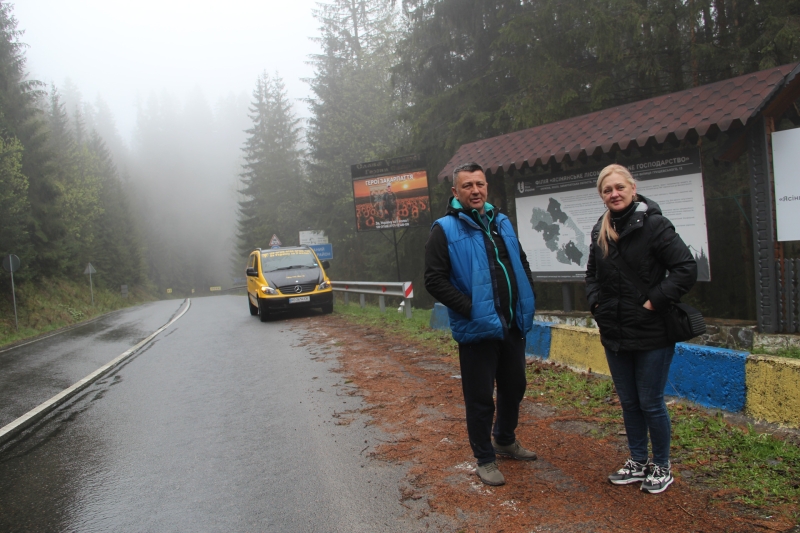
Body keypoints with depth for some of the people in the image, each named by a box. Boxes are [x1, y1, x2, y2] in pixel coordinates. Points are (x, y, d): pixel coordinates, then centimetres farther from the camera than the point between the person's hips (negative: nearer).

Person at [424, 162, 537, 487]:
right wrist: (470, 308, -19)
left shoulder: (501, 223, 12)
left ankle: (505, 439, 42)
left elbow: (522, 263, 22)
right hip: (477, 329, -6)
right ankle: (484, 459, 21)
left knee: (514, 388, 20)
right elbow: (435, 280, -14)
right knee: (480, 397, 4)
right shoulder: (445, 229, -8)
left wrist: (527, 299, 9)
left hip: (512, 326, 7)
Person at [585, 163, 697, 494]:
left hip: (652, 334, -6)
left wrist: (654, 302, -17)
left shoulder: (654, 225, -13)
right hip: (614, 334, 6)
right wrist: (596, 303, 4)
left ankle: (661, 466, 26)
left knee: (650, 403, 6)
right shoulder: (600, 231, 7)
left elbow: (687, 269, -16)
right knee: (628, 402, 16)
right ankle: (638, 461, 33)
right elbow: (592, 274, 19)